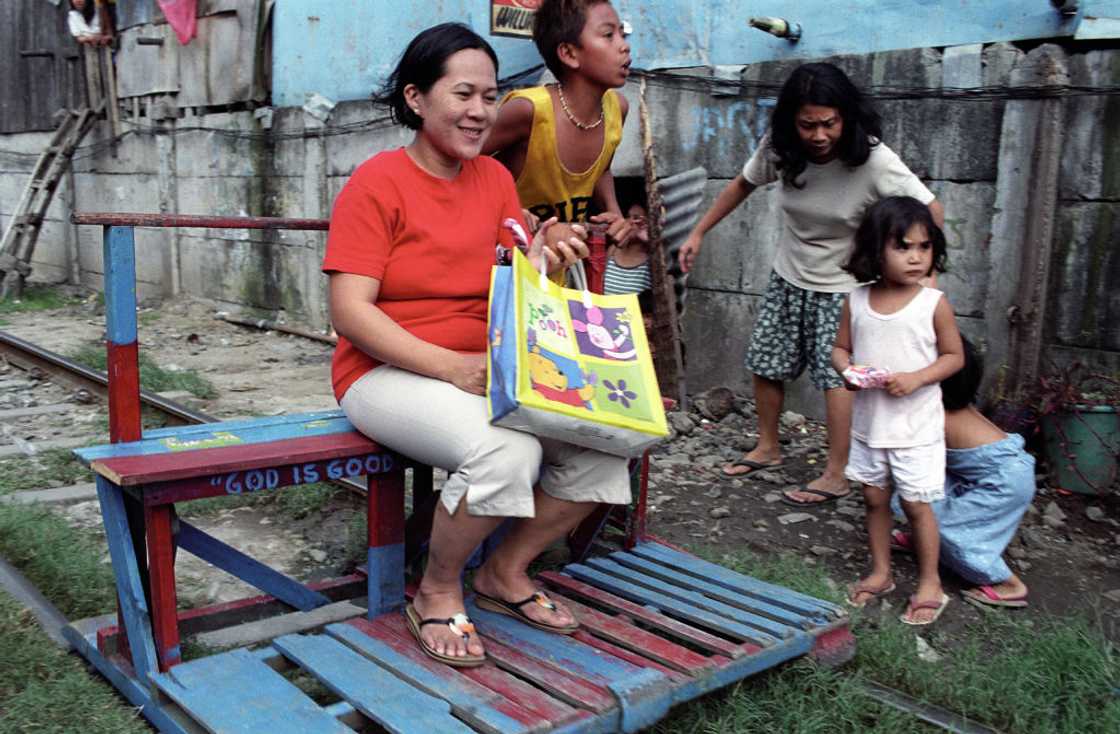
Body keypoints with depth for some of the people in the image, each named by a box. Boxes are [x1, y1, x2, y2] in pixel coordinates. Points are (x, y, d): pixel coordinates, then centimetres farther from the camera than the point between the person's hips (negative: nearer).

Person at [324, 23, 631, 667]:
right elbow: (350, 312, -16)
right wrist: (451, 367, -25)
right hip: (386, 373, -6)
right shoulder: (378, 182, -9)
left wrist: (541, 261, -17)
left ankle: (506, 573, 10)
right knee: (508, 450, -33)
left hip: (484, 370, 6)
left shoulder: (494, 178, 9)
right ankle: (438, 593, -4)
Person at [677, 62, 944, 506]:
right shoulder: (779, 149, -14)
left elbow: (930, 211, -19)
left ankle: (835, 476, 6)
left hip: (842, 287, -5)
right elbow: (742, 186, 5)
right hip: (788, 277, 5)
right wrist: (698, 232, 5)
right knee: (764, 365, 11)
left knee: (834, 374, -7)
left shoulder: (873, 161, -27)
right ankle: (767, 448, 32)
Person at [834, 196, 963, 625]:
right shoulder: (856, 301, -3)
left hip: (916, 425, -3)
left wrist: (916, 378, -19)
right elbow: (840, 348, 7)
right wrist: (846, 370, -15)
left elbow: (954, 356, -3)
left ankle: (930, 583, 22)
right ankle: (881, 573, 33)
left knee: (915, 504, 4)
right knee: (875, 498, 15)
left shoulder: (934, 304, -11)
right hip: (868, 422, 4)